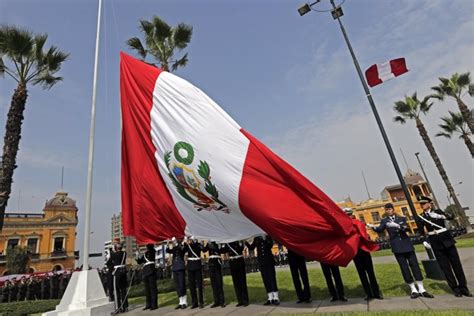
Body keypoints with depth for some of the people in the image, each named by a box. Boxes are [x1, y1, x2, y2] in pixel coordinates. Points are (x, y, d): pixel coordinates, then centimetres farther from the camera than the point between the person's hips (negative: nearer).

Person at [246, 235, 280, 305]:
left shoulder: (268, 237, 1)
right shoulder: (256, 238, 7)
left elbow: (270, 245, -15)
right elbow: (251, 248, 2)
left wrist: (266, 239, -29)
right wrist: (246, 243, -15)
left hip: (269, 260, -3)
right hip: (261, 261, 3)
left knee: (272, 278, -2)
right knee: (265, 280, 6)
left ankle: (276, 298, 6)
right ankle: (270, 298, 14)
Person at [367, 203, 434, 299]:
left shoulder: (402, 218, 7)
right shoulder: (384, 221, 3)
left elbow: (406, 228, -11)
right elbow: (380, 229, -15)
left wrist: (397, 226, -30)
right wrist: (373, 227, -36)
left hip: (406, 244, 1)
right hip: (397, 246, -1)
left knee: (414, 265, 3)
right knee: (404, 268, 1)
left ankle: (421, 289, 12)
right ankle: (413, 290, 13)